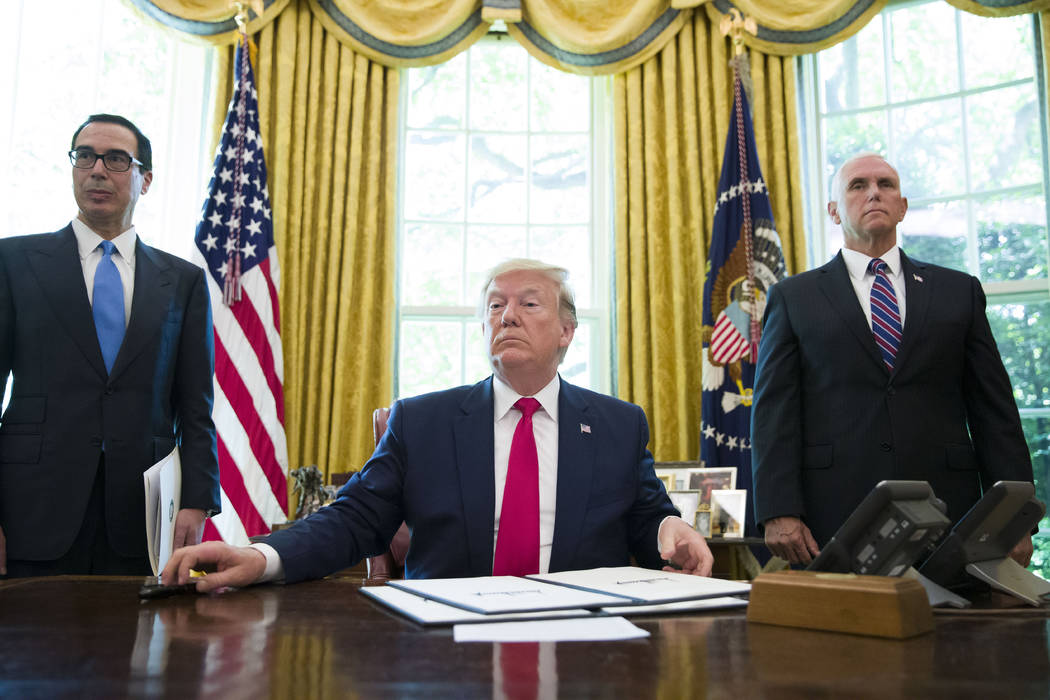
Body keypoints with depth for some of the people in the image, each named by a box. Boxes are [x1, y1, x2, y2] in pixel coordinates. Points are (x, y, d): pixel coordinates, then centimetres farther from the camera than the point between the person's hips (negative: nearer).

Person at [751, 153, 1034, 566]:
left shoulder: (958, 291, 13)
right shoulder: (793, 298, 8)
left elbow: (995, 411, 10)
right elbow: (774, 413, 0)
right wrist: (778, 512, -10)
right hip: (833, 515, -1)